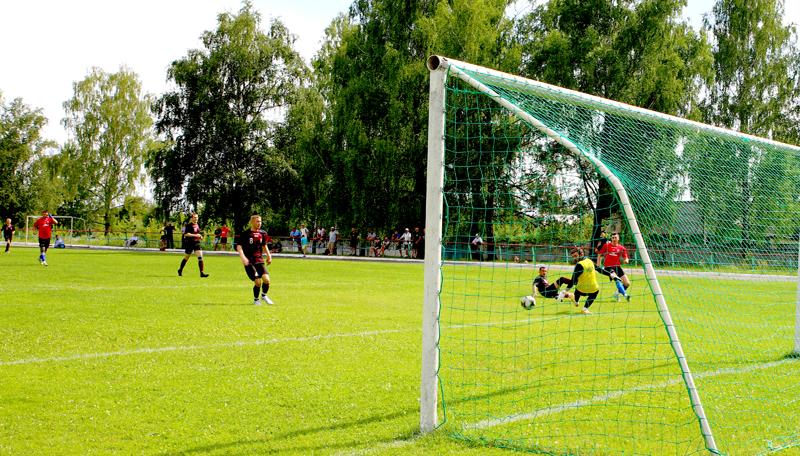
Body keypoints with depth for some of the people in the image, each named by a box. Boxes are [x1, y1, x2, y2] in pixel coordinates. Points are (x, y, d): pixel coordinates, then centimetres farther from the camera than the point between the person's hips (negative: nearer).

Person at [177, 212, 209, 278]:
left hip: (196, 243, 5)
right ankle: (180, 270, 32)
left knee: (200, 256, -10)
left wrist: (200, 237, 7)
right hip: (189, 243, -5)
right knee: (186, 258, 9)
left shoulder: (197, 225, 11)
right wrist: (195, 235, -25)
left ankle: (202, 273, -12)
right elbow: (186, 234, -20)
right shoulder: (188, 225, -10)